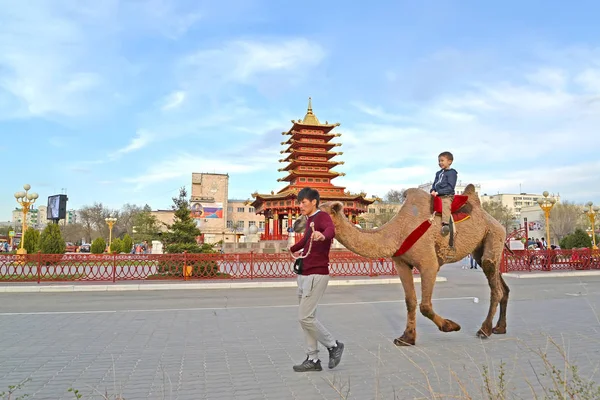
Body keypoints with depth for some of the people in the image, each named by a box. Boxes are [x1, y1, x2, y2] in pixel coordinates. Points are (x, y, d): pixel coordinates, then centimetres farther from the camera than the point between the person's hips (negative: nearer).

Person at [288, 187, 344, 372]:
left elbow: (331, 230, -36)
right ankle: (313, 360, 19)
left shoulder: (323, 217, -11)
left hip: (316, 275, -9)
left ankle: (334, 345, 11)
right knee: (307, 317, 10)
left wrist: (323, 236, -60)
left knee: (305, 317, -8)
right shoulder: (310, 220, 16)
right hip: (305, 275, 9)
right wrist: (293, 249, 55)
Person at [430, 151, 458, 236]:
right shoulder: (438, 173, 22)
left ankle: (445, 224, -49)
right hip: (437, 196, 8)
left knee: (446, 205, -32)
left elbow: (450, 187, -10)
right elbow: (434, 184, 22)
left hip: (447, 196, -8)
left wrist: (438, 192, -16)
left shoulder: (451, 173, -1)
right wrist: (433, 190, -1)